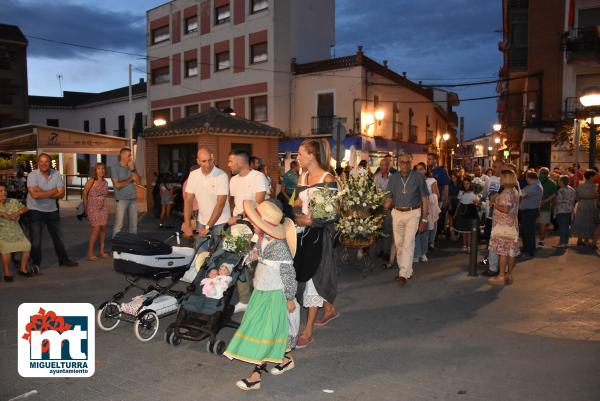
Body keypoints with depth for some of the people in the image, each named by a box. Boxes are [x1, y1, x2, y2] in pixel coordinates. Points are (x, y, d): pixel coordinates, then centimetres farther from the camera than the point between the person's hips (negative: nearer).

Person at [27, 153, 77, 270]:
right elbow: (35, 195, -26)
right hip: (35, 210, -3)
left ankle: (63, 259, 28)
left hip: (52, 210, 4)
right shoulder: (32, 175, -15)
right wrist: (52, 191, -18)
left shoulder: (56, 174, -5)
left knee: (58, 236, 14)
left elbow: (61, 194, -11)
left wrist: (43, 193, -20)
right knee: (36, 239, 0)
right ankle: (35, 263, 15)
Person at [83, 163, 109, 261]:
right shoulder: (91, 181, -11)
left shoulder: (105, 182, 4)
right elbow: (85, 194, -5)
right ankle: (90, 252, -2)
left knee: (103, 228, 4)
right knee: (96, 229, -11)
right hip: (93, 208, -5)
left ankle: (102, 250, 15)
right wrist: (85, 208, -1)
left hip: (103, 208, 5)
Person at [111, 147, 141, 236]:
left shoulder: (131, 167, 10)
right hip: (121, 199, -5)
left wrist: (132, 169, -6)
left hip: (133, 199, 5)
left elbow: (138, 182, 2)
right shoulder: (115, 168, -4)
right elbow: (118, 185, -12)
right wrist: (130, 179, -4)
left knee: (134, 224, 8)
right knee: (119, 224, -3)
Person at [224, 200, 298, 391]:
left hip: (274, 295, -9)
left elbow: (288, 273, -20)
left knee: (265, 334, -2)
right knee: (273, 332, 19)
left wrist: (290, 298, -14)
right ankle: (285, 359, 39)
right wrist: (256, 254, 4)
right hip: (261, 292, 9)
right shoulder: (262, 239, 0)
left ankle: (256, 376, 6)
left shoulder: (278, 246, -26)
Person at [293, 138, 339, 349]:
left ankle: (308, 331, 4)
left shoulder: (327, 179, -12)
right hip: (303, 232, 7)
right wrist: (297, 214, -3)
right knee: (306, 276, 14)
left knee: (312, 278, -4)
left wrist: (310, 221, -18)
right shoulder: (302, 178, 10)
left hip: (319, 234, -7)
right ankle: (329, 309, 39)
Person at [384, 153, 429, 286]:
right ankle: (407, 271, 23)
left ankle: (404, 274, -10)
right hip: (397, 213, 4)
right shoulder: (393, 178, 6)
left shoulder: (418, 177, -3)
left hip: (413, 214, -4)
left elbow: (425, 199, -1)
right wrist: (385, 208, -15)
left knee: (408, 244, -11)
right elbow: (389, 198, 7)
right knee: (399, 244, 9)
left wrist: (424, 219, -5)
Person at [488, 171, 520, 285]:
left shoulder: (506, 192, -16)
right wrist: (497, 199, 13)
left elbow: (505, 209, -24)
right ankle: (509, 275, 15)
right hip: (512, 225, 9)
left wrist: (495, 204, -9)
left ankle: (501, 276, -3)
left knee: (502, 251, -6)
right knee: (511, 251, 10)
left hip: (504, 225, -9)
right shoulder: (514, 191, 15)